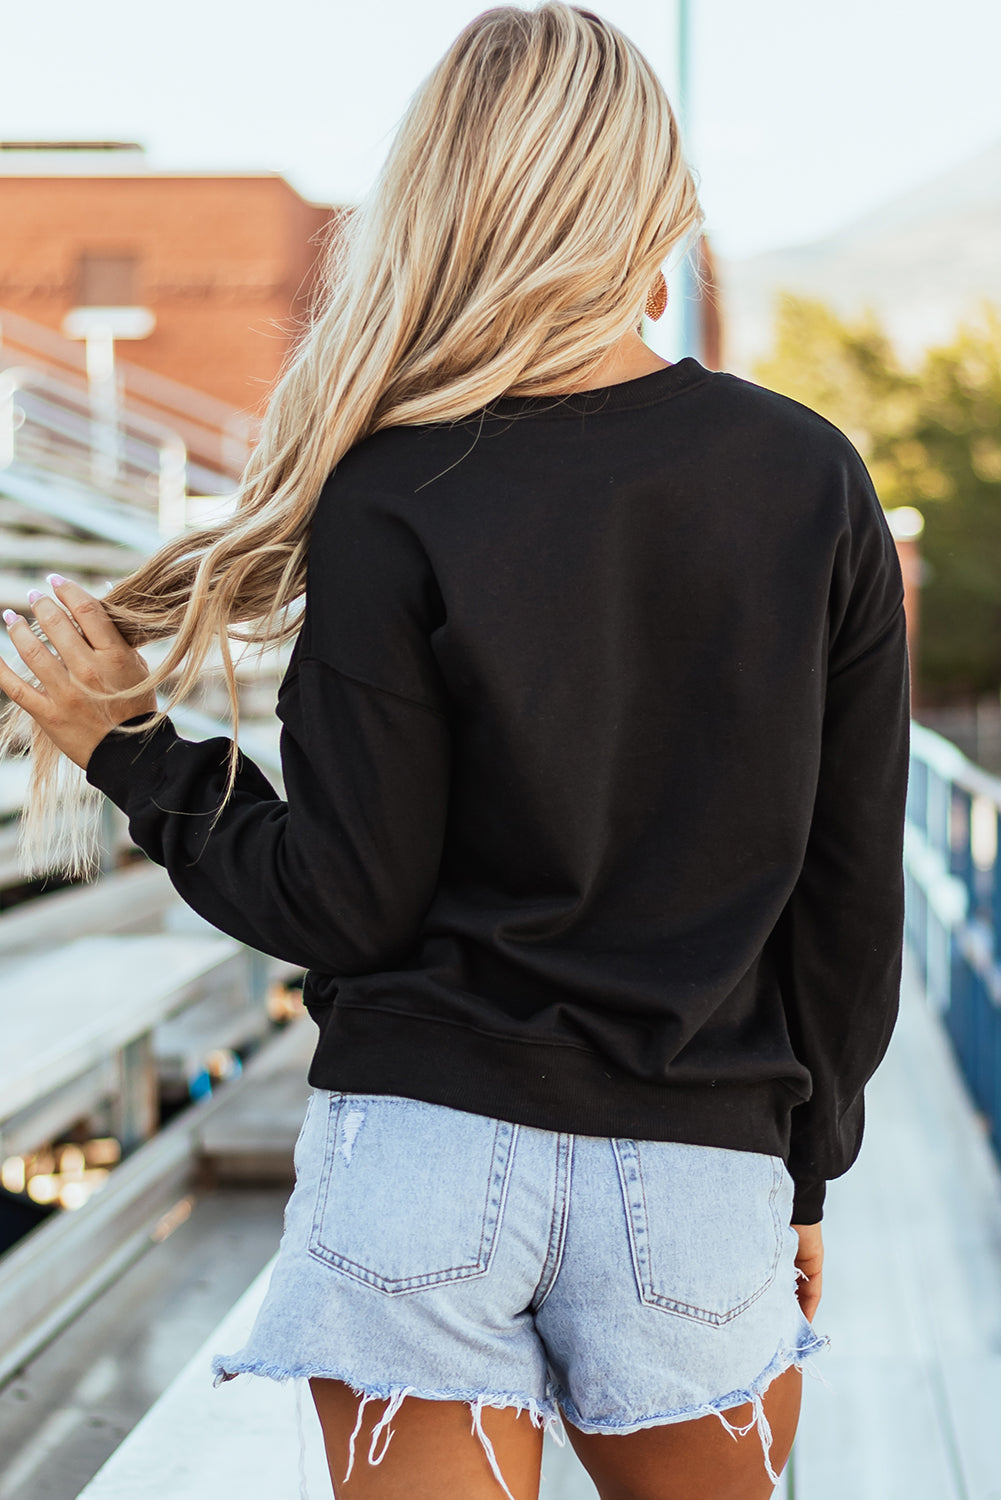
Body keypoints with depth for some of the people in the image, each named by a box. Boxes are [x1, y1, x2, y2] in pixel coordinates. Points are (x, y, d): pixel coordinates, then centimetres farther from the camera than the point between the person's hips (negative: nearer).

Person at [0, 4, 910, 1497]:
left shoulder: (393, 505, -8)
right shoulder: (814, 479, 0)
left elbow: (345, 905, -6)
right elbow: (852, 889, 4)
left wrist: (128, 751, 7)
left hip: (433, 1151, -2)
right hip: (700, 1173, 3)